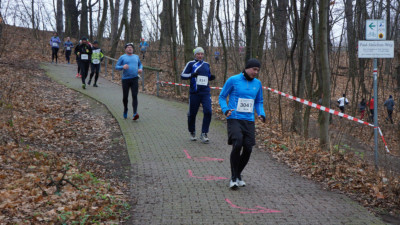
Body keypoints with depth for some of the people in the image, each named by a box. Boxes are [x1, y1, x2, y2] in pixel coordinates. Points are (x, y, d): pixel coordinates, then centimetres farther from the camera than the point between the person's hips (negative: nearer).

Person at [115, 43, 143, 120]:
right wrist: (123, 67, -19)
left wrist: (140, 69, 6)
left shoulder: (136, 57, 14)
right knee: (125, 97, 5)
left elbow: (140, 64, 29)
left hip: (134, 79, 1)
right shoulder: (122, 57, 5)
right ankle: (125, 109, 33)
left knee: (134, 96, -12)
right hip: (125, 79, -1)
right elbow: (116, 67, 2)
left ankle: (135, 113, -22)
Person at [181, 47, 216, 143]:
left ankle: (204, 134, -5)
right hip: (194, 93, -3)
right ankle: (192, 133, 28)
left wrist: (211, 77, 5)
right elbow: (182, 76, -1)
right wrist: (191, 75, -19)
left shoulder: (206, 64, 15)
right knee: (192, 113, 5)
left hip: (206, 92, 3)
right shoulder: (191, 64, 2)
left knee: (208, 111, -13)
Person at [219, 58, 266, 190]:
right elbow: (222, 97, 4)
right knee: (237, 145, -20)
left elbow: (259, 102, 20)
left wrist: (261, 114, 2)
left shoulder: (257, 83, 10)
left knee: (248, 149, -2)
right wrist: (225, 110, -13)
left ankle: (238, 175, 22)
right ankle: (233, 178, -5)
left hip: (249, 121, 5)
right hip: (234, 119, -4)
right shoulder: (233, 80, -3)